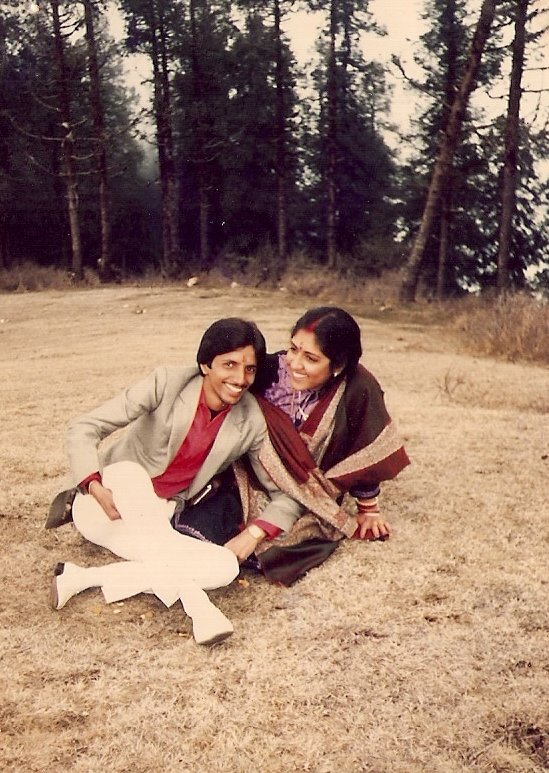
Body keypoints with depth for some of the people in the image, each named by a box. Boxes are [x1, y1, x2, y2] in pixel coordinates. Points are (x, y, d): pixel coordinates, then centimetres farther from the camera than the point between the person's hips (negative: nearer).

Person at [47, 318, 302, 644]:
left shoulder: (252, 423, -8)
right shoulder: (168, 382, -16)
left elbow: (286, 493, -1)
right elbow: (83, 428, -15)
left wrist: (254, 533, -18)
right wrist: (96, 489, -29)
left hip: (158, 521, 3)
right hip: (109, 506, -3)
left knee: (226, 568, -21)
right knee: (128, 474, -36)